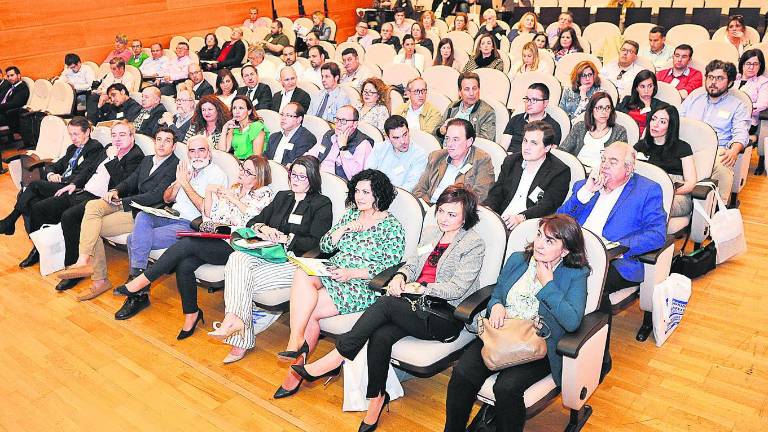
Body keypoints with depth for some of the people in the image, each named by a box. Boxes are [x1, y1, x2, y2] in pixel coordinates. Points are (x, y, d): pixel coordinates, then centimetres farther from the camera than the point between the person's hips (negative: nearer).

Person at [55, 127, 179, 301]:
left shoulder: (175, 166, -10)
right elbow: (130, 182, 18)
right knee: (92, 205, -18)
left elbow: (156, 196, -18)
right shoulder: (147, 160, 19)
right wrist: (115, 191, -5)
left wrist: (122, 202, -16)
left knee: (93, 228, -17)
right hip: (128, 204, 8)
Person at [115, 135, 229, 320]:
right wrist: (178, 181, -2)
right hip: (173, 216, 7)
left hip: (190, 224, -7)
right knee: (143, 216, -23)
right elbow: (167, 198, 18)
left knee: (135, 239, -19)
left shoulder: (217, 174, -6)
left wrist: (185, 183, -13)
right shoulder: (187, 169, 17)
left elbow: (206, 209, -18)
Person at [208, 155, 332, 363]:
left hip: (294, 261, -5)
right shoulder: (282, 197, 24)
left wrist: (285, 238, -14)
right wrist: (262, 228, -2)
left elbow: (316, 243, -7)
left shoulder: (322, 204, 4)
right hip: (269, 253, 5)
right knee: (236, 259, -29)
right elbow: (252, 222, 21)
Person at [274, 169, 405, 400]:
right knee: (302, 274, -28)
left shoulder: (392, 226, -4)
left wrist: (351, 273, -20)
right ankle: (297, 341, -27)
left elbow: (389, 268, -11)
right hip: (333, 274, 6)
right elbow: (325, 246, 13)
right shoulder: (351, 214, 15)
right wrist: (344, 229, -5)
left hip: (364, 286, -6)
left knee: (308, 310, -23)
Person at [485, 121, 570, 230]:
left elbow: (548, 205, -12)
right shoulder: (511, 161, 18)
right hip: (499, 221, 5)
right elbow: (496, 193, 14)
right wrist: (487, 208, -10)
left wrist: (521, 217, -29)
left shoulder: (560, 171, 0)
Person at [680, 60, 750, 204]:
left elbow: (741, 134, 3)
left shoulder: (737, 106, 16)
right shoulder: (692, 99, 27)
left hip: (717, 149, -2)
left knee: (722, 167, -37)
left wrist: (734, 151, -21)